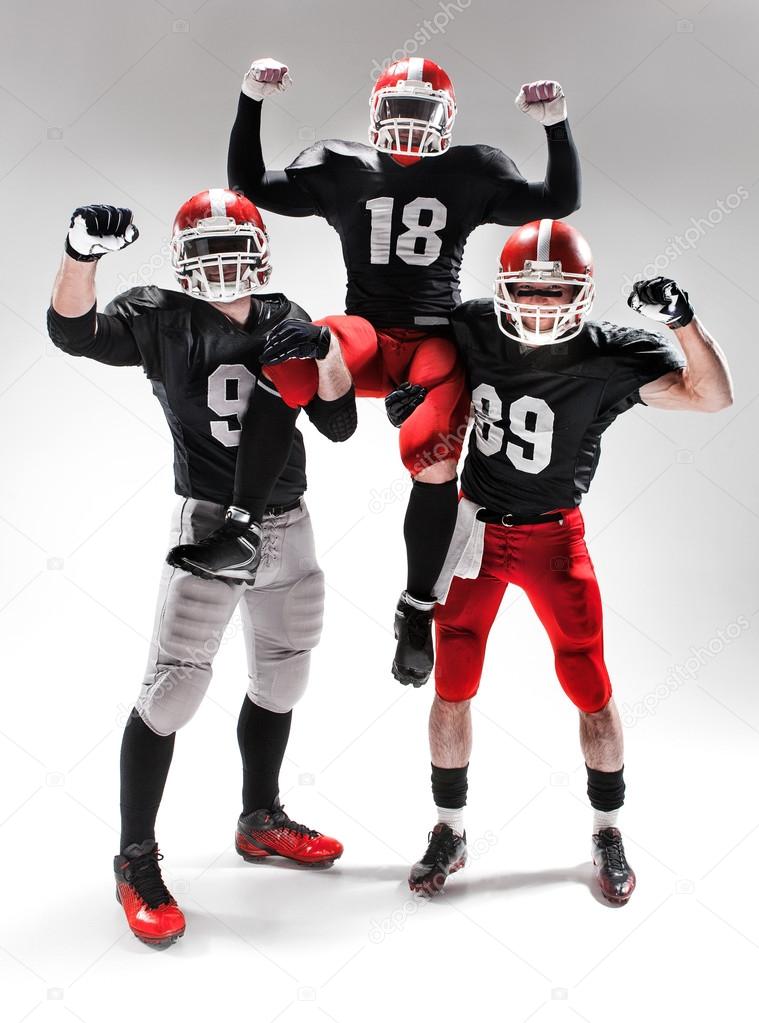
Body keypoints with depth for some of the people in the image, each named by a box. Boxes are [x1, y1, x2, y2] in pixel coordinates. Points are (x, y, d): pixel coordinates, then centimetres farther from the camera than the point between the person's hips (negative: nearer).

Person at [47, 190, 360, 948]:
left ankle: (260, 821, 37)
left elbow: (338, 425, 4)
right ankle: (135, 862, 6)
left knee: (280, 679, 16)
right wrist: (83, 252, -42)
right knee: (173, 687, -10)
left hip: (288, 529, 6)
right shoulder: (161, 319, -6)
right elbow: (74, 332, -25)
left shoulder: (288, 324, 6)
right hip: (210, 526, -6)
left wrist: (329, 351, -12)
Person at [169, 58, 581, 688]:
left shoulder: (471, 175, 12)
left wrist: (557, 125, 2)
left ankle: (417, 611, -5)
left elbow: (560, 202, 12)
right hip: (366, 334, 0)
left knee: (434, 456, -29)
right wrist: (252, 103, 7)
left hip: (436, 339, 0)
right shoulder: (342, 170, 13)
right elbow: (249, 187, 13)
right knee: (289, 364, -36)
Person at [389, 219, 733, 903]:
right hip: (475, 528, 2)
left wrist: (682, 319, -32)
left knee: (591, 687, 2)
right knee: (453, 687, 6)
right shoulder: (473, 330, -8)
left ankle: (608, 833, 24)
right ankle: (450, 832, 24)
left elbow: (712, 396, -22)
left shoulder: (609, 356, -15)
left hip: (554, 538, -2)